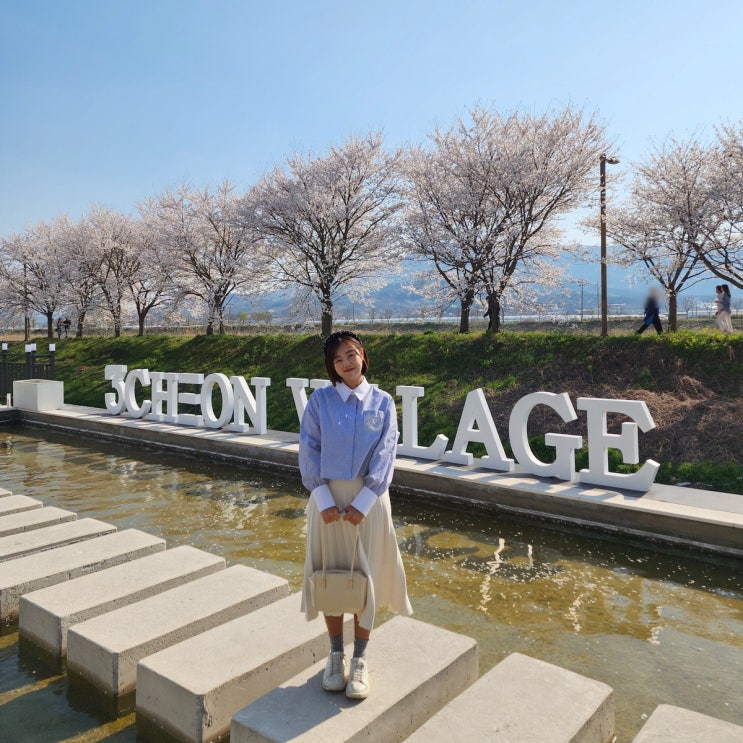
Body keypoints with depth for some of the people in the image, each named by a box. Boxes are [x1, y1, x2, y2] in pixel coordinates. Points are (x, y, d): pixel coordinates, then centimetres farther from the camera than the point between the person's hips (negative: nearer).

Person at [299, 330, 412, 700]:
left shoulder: (382, 402, -2)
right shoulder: (320, 399, -2)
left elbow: (384, 456, -6)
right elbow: (308, 451, -5)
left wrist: (362, 503, -14)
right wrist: (324, 500, -13)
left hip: (368, 498, 0)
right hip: (327, 496, 0)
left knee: (366, 575, 6)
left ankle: (359, 660, 23)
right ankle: (336, 655, 27)